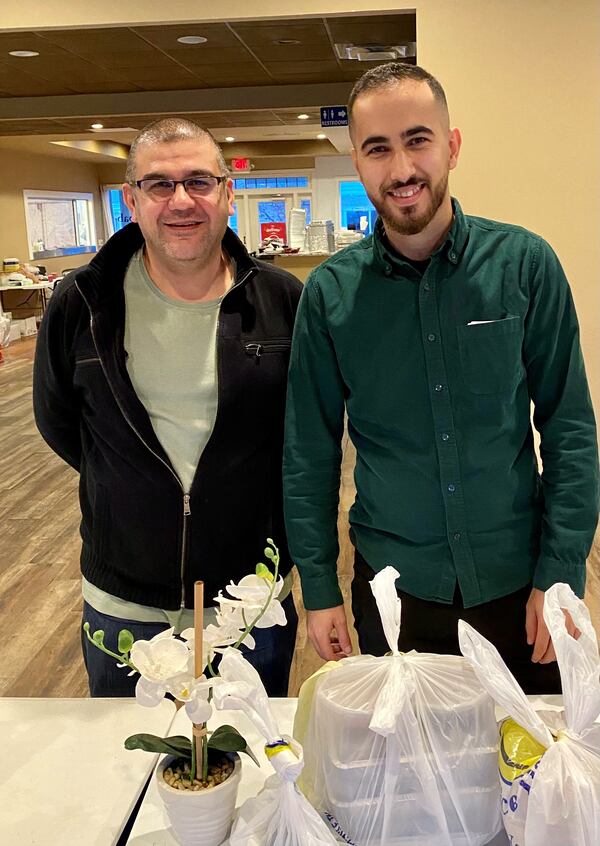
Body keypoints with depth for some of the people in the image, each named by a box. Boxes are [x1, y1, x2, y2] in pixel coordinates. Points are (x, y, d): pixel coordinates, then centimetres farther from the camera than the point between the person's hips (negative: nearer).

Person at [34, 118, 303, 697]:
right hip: (122, 610, 0)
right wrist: (133, 491, 8)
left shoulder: (282, 301, -8)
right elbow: (57, 422, 7)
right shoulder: (81, 304, -8)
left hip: (254, 607, 0)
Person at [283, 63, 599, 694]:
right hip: (394, 588, 0)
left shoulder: (525, 264, -8)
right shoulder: (329, 293, -6)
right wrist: (319, 589, 0)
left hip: (516, 582, 0)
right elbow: (309, 454, 0)